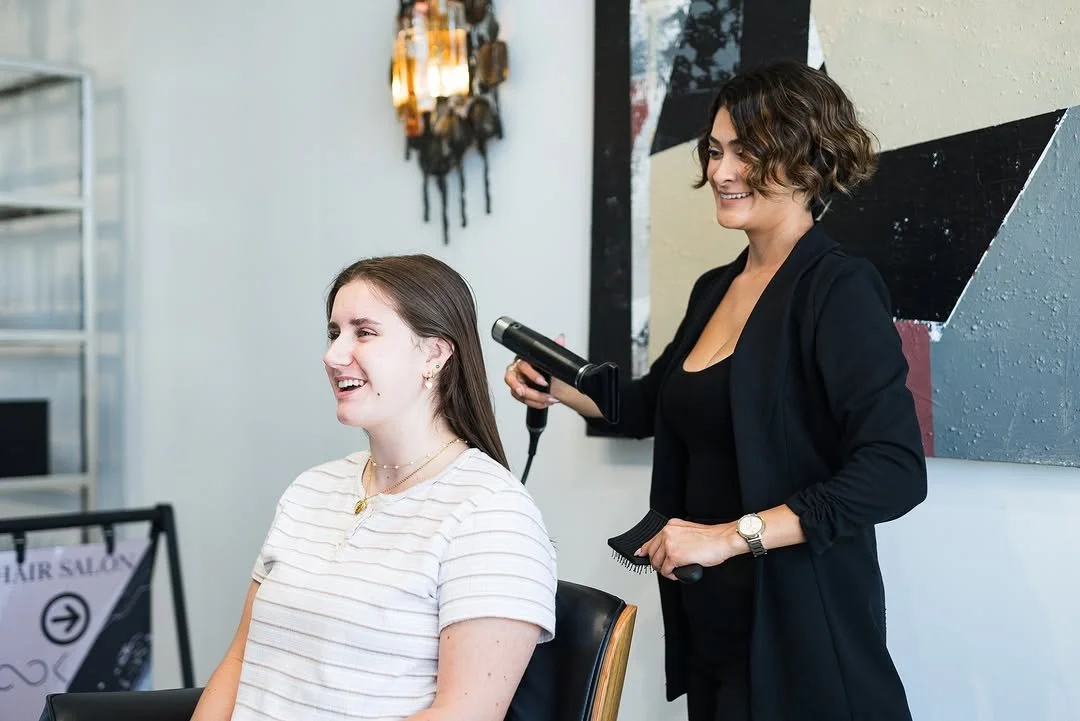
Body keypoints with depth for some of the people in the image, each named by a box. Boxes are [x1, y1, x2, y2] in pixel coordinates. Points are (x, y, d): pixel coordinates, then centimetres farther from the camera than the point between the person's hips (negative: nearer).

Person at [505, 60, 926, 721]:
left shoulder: (838, 289, -15)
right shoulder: (715, 289, 8)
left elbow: (895, 472, -23)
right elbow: (655, 404, 23)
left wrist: (733, 535, -26)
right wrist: (563, 387, 4)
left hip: (795, 629, -7)